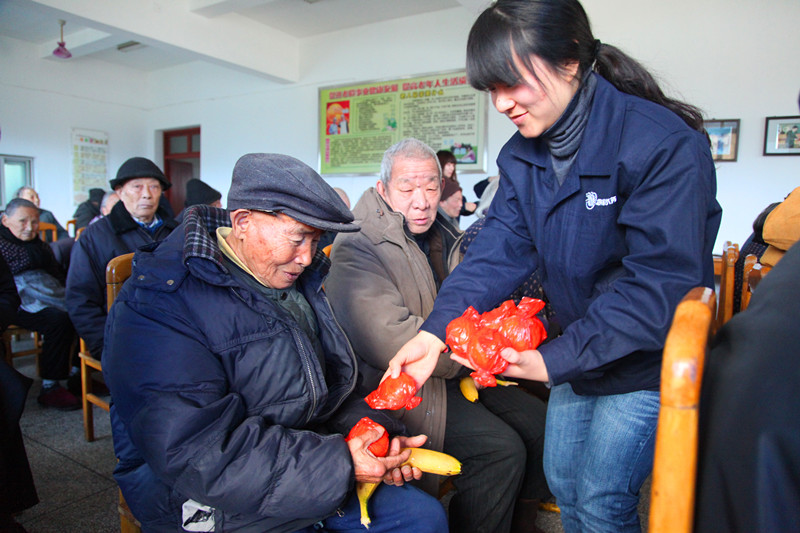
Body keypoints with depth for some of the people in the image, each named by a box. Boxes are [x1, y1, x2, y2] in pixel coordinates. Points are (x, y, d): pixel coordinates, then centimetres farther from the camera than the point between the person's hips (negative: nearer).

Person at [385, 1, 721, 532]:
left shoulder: (666, 146, -25)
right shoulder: (522, 155, -3)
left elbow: (660, 282, -27)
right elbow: (500, 248, -12)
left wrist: (555, 360, -27)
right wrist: (436, 330, -27)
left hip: (647, 359, -6)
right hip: (576, 351, 6)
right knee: (563, 483, 19)